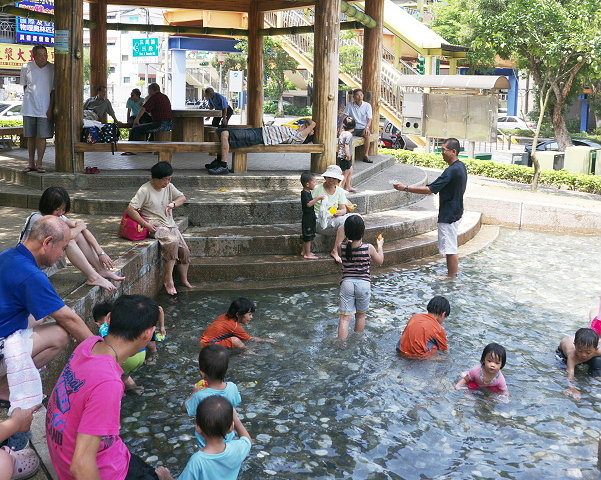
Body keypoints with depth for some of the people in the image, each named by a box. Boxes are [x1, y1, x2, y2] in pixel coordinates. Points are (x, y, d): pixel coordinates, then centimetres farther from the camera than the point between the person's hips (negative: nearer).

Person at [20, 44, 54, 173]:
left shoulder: (52, 69, -4)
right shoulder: (26, 68, 2)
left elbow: (54, 90, -2)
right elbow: (25, 86, 15)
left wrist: (50, 109, -7)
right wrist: (29, 99, 8)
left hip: (45, 108, -2)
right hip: (29, 108, 2)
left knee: (42, 136, -4)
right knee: (30, 136, 7)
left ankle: (39, 164, 4)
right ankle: (31, 163, 15)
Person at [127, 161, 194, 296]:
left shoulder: (169, 187, 8)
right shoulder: (145, 190, -11)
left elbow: (182, 198, 8)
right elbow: (130, 209, -15)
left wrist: (173, 204, -13)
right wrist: (145, 224, -20)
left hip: (170, 224, 7)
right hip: (155, 226, -7)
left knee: (184, 250, -5)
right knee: (173, 242, -31)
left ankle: (184, 279, 13)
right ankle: (168, 279, -26)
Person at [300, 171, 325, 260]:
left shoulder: (308, 192, 12)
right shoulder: (304, 193, -20)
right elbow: (308, 204, -30)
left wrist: (317, 198, 13)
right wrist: (318, 198, -30)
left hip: (310, 217, 10)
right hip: (307, 217, -10)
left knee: (307, 236, 18)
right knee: (308, 236, -4)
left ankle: (304, 251, 28)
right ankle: (307, 254, 1)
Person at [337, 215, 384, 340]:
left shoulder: (341, 247, -8)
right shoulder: (369, 248, -10)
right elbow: (380, 261, 8)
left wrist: (348, 239, 17)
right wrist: (379, 246, 23)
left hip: (347, 283, 0)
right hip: (363, 283, 0)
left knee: (345, 317, 0)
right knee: (360, 315, 20)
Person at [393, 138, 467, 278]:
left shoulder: (452, 170, -23)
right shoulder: (461, 166, 8)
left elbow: (430, 189, -25)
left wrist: (406, 188, -23)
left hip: (449, 214, -11)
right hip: (455, 212, 11)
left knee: (450, 249, -3)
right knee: (451, 248, 19)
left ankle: (452, 278, 4)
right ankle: (452, 274, 27)